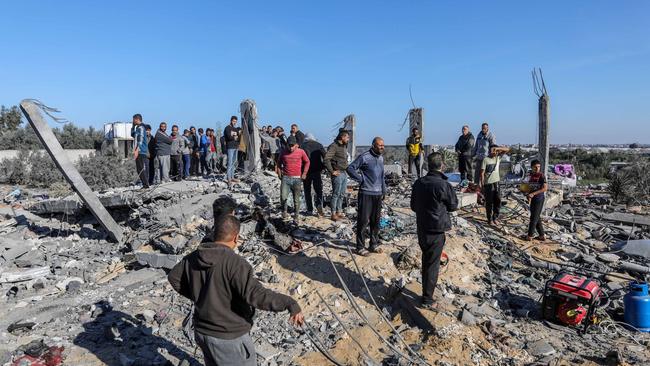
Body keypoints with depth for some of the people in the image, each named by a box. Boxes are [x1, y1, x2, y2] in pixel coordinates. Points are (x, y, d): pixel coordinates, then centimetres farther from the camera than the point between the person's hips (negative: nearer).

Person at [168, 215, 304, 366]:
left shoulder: (193, 258, -4)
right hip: (230, 337, -7)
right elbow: (255, 294, -36)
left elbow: (174, 277, 13)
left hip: (202, 332, 7)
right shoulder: (234, 262, -27)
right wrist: (290, 303, -33)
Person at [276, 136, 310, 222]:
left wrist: (304, 173, 6)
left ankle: (296, 216, 20)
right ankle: (284, 212, 12)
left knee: (296, 199, 6)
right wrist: (279, 173, 10)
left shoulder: (301, 152, -1)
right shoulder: (283, 152, 2)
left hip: (297, 179, 0)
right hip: (285, 178, 1)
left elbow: (307, 162, 12)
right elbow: (279, 163, 18)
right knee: (283, 197, -14)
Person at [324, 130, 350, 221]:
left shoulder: (344, 146, 14)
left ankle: (339, 212, 23)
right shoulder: (333, 146, -14)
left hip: (344, 173, 9)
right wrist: (332, 171, -18)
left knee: (342, 194, 13)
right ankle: (333, 214, 5)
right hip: (337, 174, -9)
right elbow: (326, 159, -22)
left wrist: (346, 169, 15)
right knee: (336, 194, -2)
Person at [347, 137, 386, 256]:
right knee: (363, 220, -2)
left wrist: (384, 190, 18)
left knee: (376, 220, 13)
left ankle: (374, 244, 26)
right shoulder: (364, 157, -11)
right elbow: (350, 168, -11)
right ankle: (360, 247, 8)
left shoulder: (381, 158, 12)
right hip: (366, 194, -7)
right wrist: (361, 179, -14)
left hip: (378, 194, 7)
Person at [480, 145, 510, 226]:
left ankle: (495, 218, 22)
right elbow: (482, 173, -10)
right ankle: (490, 220, 13)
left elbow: (507, 149, 3)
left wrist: (498, 148, -12)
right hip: (488, 183, -5)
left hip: (496, 183, 5)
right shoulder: (485, 160, -8)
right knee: (489, 203, 3)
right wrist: (482, 185, -13)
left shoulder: (498, 157, 6)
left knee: (498, 201, 8)